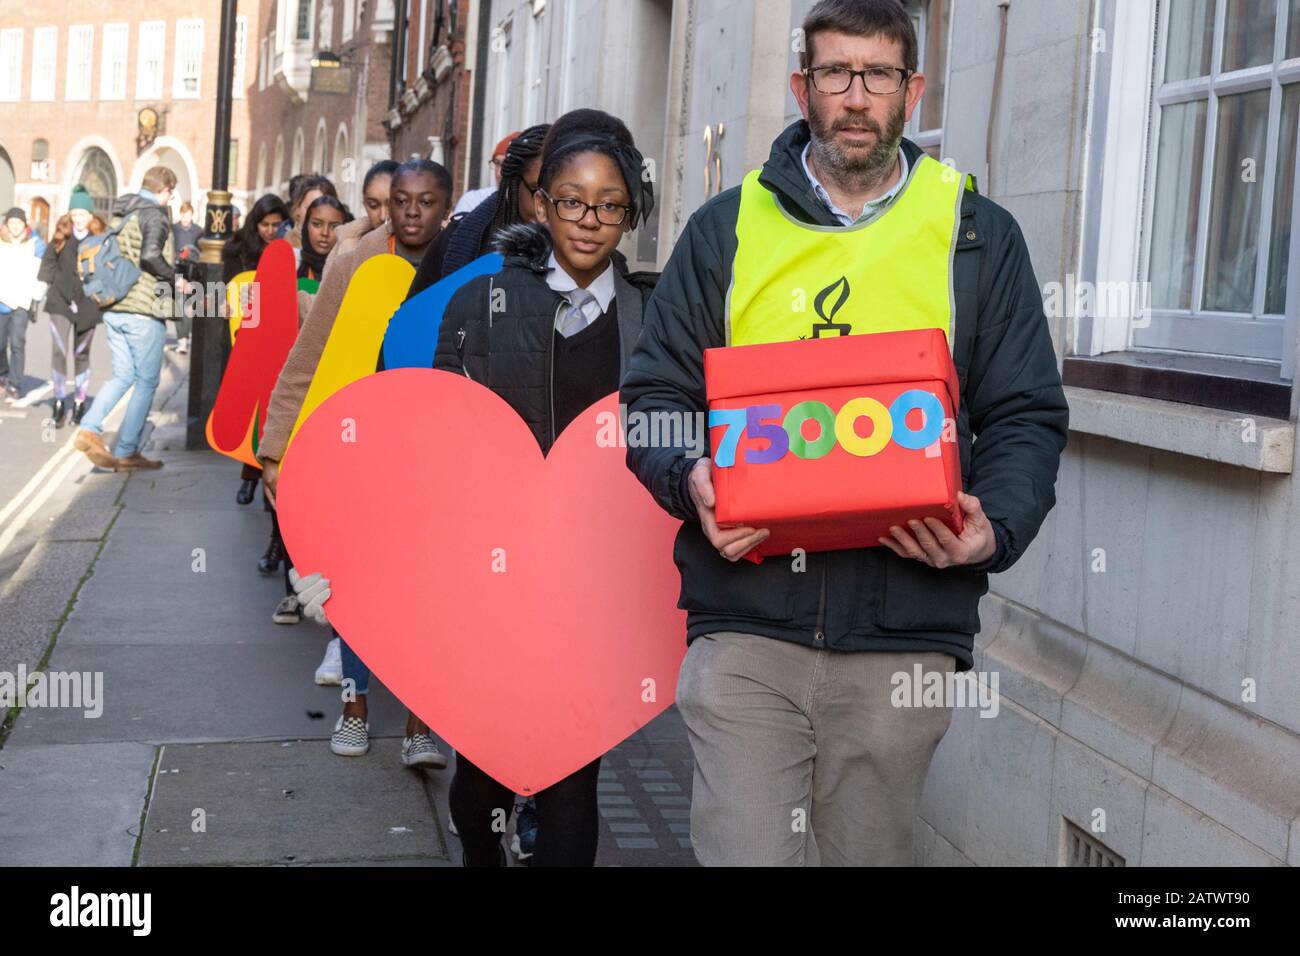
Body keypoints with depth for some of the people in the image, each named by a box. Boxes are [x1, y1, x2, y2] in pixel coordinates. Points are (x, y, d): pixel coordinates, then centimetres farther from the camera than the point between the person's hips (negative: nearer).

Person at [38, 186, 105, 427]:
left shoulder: (100, 238, -4)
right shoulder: (62, 235, 2)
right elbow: (48, 262, 8)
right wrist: (42, 285, -2)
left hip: (87, 304, -1)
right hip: (61, 301, 1)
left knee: (81, 354, 10)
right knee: (59, 351, -8)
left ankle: (80, 404, 21)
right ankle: (59, 403, 0)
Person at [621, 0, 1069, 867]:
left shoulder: (979, 236, 9)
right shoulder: (728, 226, 10)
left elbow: (1028, 417, 8)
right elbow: (654, 395, 10)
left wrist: (995, 527, -12)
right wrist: (689, 479, -12)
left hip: (905, 633, 1)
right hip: (745, 626, 0)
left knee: (871, 852, 12)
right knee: (744, 853, -6)